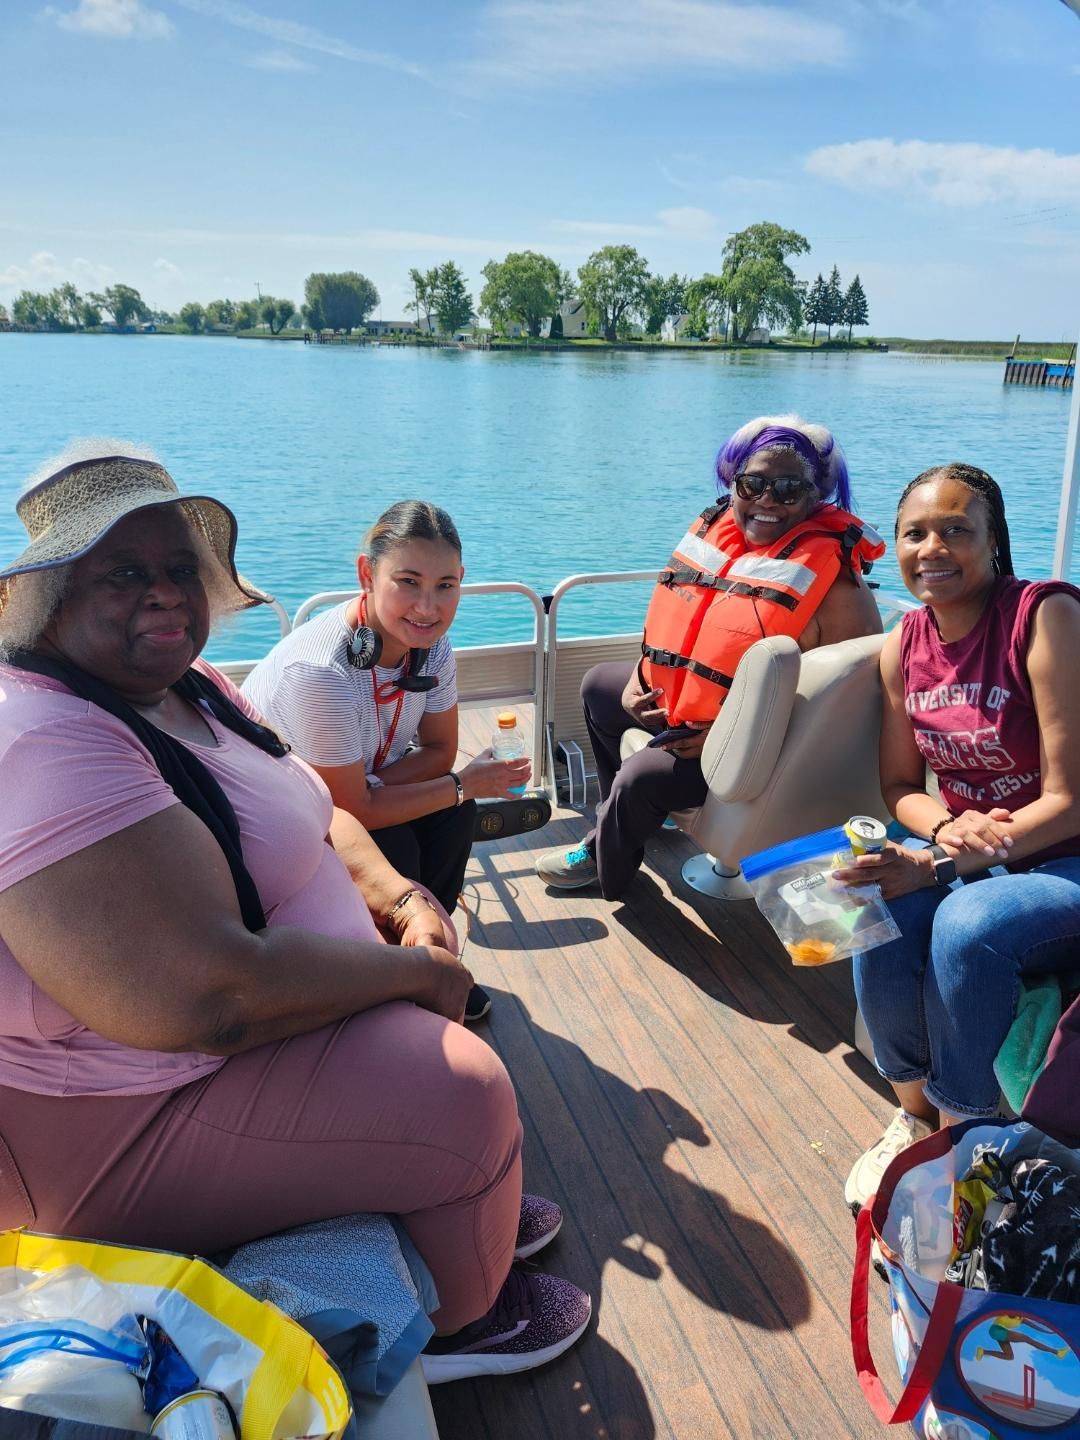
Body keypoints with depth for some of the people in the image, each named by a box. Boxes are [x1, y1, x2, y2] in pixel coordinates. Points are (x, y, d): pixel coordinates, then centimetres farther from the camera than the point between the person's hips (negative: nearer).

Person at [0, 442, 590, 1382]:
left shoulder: (188, 690, 3)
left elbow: (316, 819, 14)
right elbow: (210, 999, -35)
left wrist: (400, 900, -6)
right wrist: (418, 968, -21)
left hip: (243, 1010, 10)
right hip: (118, 1126, -10)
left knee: (432, 983, 16)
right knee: (465, 1093, -14)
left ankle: (462, 1214, 35)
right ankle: (457, 1321, 17)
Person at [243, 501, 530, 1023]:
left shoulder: (431, 645, -14)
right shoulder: (320, 671, -36)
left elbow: (439, 751, -4)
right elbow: (354, 811, -28)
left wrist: (363, 787, -22)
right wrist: (462, 784, -20)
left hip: (354, 791, 7)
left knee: (452, 814, -15)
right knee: (392, 849, -26)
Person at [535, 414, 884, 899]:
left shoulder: (831, 577, -24)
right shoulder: (715, 531, -2)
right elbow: (674, 616, 13)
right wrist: (638, 680, 0)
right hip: (677, 700, 9)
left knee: (640, 778, -25)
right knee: (599, 685, 22)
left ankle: (604, 860, 10)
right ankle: (622, 820, 39)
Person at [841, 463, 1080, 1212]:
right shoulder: (904, 646, 0)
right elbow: (901, 785, 8)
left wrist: (936, 867, -27)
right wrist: (949, 827, -15)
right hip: (964, 856, 5)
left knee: (966, 926, -32)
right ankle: (914, 1114, 2)